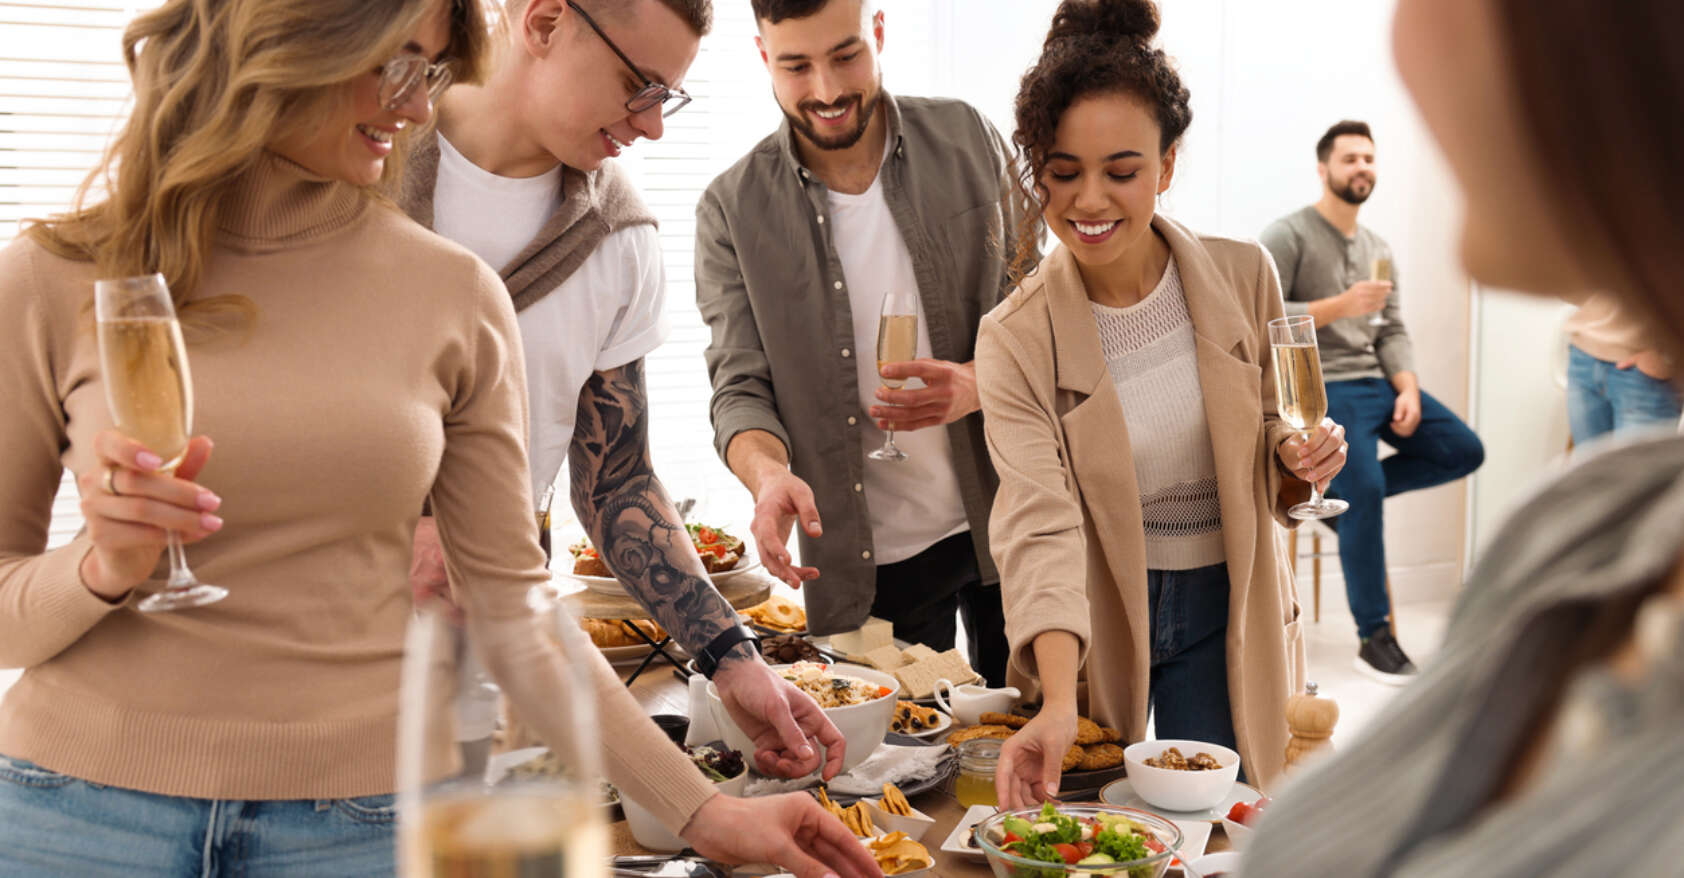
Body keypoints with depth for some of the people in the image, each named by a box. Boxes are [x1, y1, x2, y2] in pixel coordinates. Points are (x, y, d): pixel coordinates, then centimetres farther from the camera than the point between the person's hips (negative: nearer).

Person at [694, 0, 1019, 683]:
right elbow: (739, 389, -7)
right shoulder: (732, 211, -5)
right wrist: (770, 474, -30)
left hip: (1007, 521, 2)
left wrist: (981, 383, -18)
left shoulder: (968, 141, -1)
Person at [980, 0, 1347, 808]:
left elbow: (1266, 442, 7)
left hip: (1224, 609, 1)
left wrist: (1297, 457, -18)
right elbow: (1039, 523, -26)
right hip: (1096, 622, -1)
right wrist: (1059, 704, -39)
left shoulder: (1244, 278, -8)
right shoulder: (1016, 339, -14)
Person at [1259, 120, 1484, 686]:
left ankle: (1342, 492, 7)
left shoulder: (1379, 250, 18)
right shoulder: (1287, 236, -4)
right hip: (1321, 389, -8)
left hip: (1378, 382, 8)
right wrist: (1341, 305, -20)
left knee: (1464, 452, -3)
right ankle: (1373, 638, -13)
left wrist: (1408, 390, -4)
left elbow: (1392, 332, 13)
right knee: (1367, 488, -25)